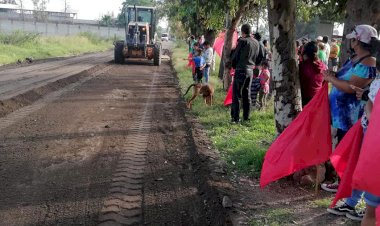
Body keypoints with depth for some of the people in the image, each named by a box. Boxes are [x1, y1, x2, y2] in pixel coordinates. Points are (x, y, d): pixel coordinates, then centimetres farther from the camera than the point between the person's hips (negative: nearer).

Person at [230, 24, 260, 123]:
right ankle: (246, 117, 17)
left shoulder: (242, 41, -11)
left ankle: (235, 117, -6)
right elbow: (256, 57, 16)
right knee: (246, 94, 14)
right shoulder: (256, 43, 10)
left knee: (236, 94, -4)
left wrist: (234, 66, 9)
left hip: (241, 70, -7)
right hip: (250, 70, 7)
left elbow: (235, 56, -6)